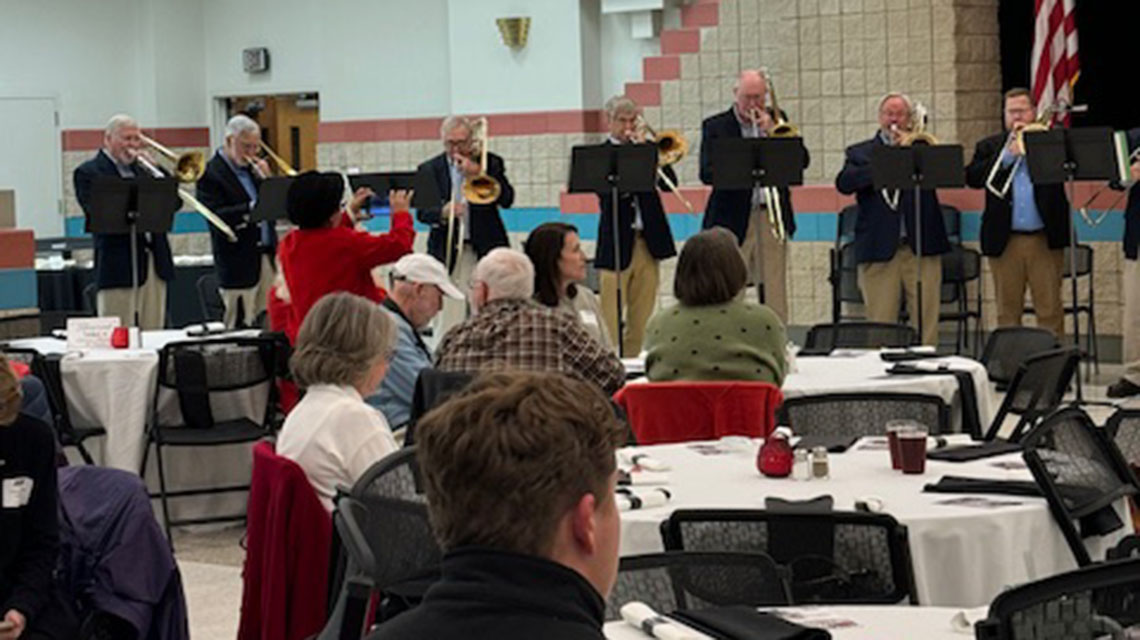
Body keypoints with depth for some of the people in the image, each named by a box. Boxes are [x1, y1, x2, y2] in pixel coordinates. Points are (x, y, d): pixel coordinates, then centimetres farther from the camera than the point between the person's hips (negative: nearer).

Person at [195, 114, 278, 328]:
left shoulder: (252, 168, 16)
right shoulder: (211, 173, -8)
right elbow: (216, 217, -19)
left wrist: (265, 178, -1)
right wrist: (252, 209, -27)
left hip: (267, 255, 7)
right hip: (239, 262, -7)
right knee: (241, 326, -2)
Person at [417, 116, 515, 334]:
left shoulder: (490, 163, 6)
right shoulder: (430, 169, 6)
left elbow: (507, 199, -5)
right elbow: (421, 212, 0)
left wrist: (477, 173, -13)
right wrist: (442, 213, -21)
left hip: (486, 250, 0)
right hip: (447, 250, 0)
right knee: (449, 316, -6)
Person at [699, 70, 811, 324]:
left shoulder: (775, 120, 11)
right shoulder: (715, 126, 3)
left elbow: (803, 160, 1)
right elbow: (707, 173, -9)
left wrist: (772, 131, -9)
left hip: (773, 217, 3)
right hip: (732, 220, -2)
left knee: (775, 294, 4)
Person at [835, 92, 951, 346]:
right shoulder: (860, 153, 12)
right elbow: (844, 184, -6)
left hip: (922, 248, 0)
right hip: (879, 249, 0)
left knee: (926, 320, -1)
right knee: (880, 323, 1)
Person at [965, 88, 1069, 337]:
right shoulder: (989, 146, 12)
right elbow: (972, 177, -4)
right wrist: (1007, 155, -10)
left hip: (1045, 240, -1)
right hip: (1005, 241, 1)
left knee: (1050, 310, -1)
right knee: (1008, 311, 5)